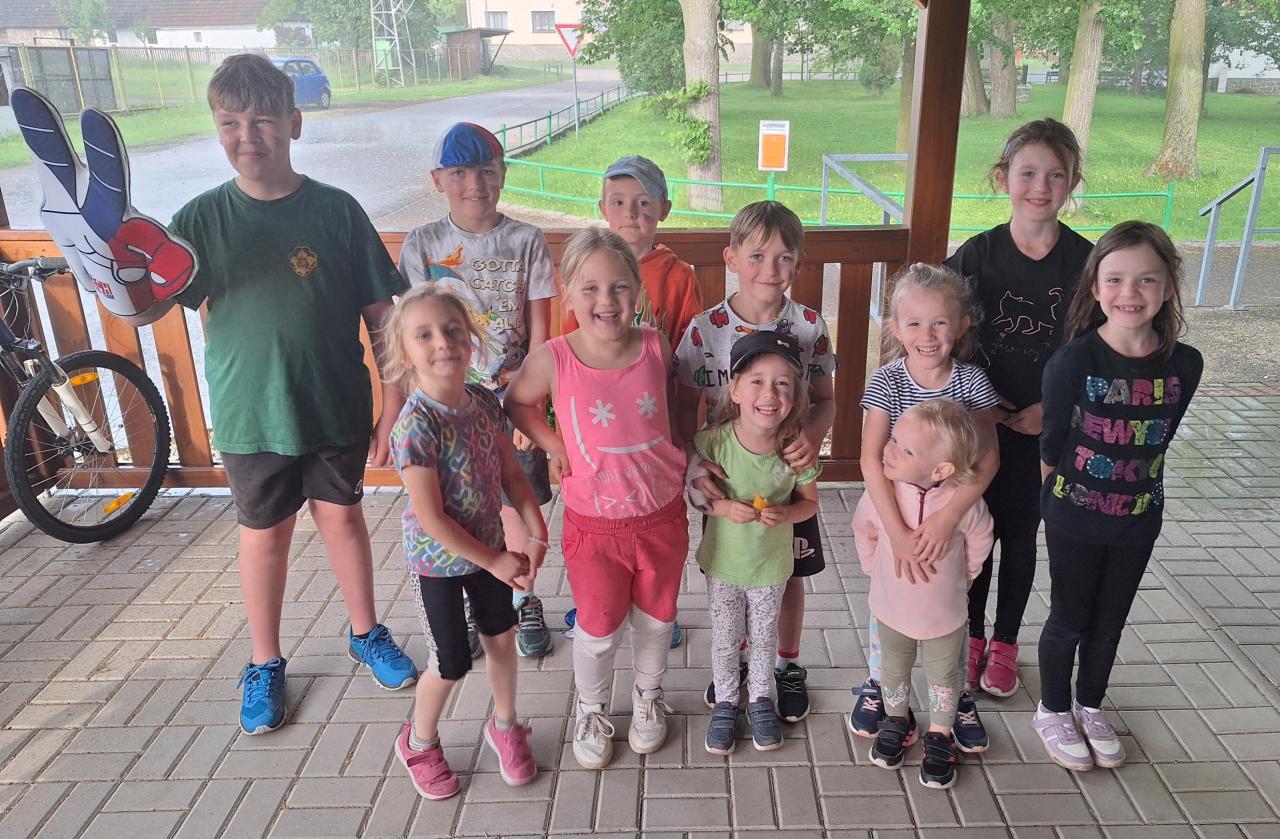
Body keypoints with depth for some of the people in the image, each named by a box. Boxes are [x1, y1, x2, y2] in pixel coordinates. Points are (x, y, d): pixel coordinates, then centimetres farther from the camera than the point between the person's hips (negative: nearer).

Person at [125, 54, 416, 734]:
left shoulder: (336, 211, -7)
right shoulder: (203, 219, -4)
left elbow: (382, 316, -5)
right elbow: (143, 310, -10)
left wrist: (395, 407, -6)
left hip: (336, 408, 0)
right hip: (250, 415, 1)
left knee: (341, 517, 14)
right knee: (263, 532, 13)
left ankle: (366, 633, 37)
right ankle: (265, 664, 33)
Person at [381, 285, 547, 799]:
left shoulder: (485, 402, -8)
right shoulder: (415, 424, -27)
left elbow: (511, 473, 2)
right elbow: (431, 517, -25)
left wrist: (536, 534, -9)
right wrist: (494, 561, -17)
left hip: (489, 547, 6)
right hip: (438, 560, -5)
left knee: (501, 638, 18)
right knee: (451, 664, 8)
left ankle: (504, 726, 45)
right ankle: (419, 742, 38)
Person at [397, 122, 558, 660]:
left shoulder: (526, 241, -4)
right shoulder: (422, 244, -1)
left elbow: (539, 332, -4)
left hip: (512, 399, -1)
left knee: (517, 502, 9)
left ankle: (523, 600, 30)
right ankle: (470, 605, 31)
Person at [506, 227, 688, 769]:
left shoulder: (656, 347, -11)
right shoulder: (553, 360, -17)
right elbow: (517, 402, 4)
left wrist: (685, 452, 3)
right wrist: (554, 446, -4)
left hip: (662, 516, 2)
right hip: (593, 524, -2)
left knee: (655, 618, 21)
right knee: (598, 628, 14)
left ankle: (648, 698, 49)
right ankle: (591, 711, 43)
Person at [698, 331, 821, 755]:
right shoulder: (712, 441, -25)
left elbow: (809, 502, -5)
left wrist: (783, 514, -25)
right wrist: (723, 507, -28)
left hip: (771, 565, 1)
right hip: (722, 561, -1)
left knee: (763, 637, 23)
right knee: (724, 638, 20)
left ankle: (760, 699, 49)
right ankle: (725, 701, 45)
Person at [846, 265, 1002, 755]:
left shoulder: (971, 382, -12)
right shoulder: (886, 382, -15)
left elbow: (988, 459, -17)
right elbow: (871, 459, -21)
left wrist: (948, 516, -28)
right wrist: (897, 532, -28)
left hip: (954, 515, 1)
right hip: (895, 514, -1)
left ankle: (958, 695, 35)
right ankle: (877, 686, 37)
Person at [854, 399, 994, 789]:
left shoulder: (965, 500, -30)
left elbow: (979, 542, -6)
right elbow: (863, 531, -3)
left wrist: (959, 578, 6)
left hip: (945, 613, -1)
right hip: (891, 607, 2)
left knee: (943, 676, 21)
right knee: (894, 671, 24)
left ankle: (940, 736, 44)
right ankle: (898, 719, 50)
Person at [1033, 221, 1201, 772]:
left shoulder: (1184, 365, -10)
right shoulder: (1074, 361, -21)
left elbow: (1159, 438, 3)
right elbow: (1051, 443, -10)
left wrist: (1127, 480, 6)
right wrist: (1063, 493, 2)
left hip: (1138, 518, 3)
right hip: (1075, 516, -3)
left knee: (1110, 621, 20)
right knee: (1070, 619, 13)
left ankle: (1090, 706, 42)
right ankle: (1053, 710, 35)